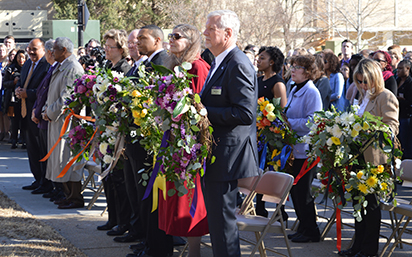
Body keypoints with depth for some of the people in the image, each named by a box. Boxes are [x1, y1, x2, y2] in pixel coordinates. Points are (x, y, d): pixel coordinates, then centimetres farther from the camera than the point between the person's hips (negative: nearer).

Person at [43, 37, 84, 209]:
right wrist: (47, 110, 9)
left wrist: (50, 113, -12)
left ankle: (76, 198, -3)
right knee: (61, 158, 13)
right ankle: (69, 194, 20)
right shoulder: (60, 68, 16)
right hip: (57, 120, 10)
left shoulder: (73, 69, -16)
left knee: (68, 157, -8)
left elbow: (67, 98, -21)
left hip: (68, 120, -10)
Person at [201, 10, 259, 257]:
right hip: (214, 156, 11)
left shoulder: (238, 65, -16)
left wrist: (203, 112, -20)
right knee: (216, 219, 17)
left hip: (228, 157, -11)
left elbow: (245, 113, -24)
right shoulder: (219, 64, 17)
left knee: (222, 220, -6)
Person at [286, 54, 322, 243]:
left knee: (303, 192, -3)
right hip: (294, 148, 9)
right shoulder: (295, 90, 15)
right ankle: (303, 227, 22)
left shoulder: (311, 92, -14)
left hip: (305, 151, -9)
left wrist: (289, 123, -18)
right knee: (294, 191, 12)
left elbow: (311, 121, -21)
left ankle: (311, 231, 7)